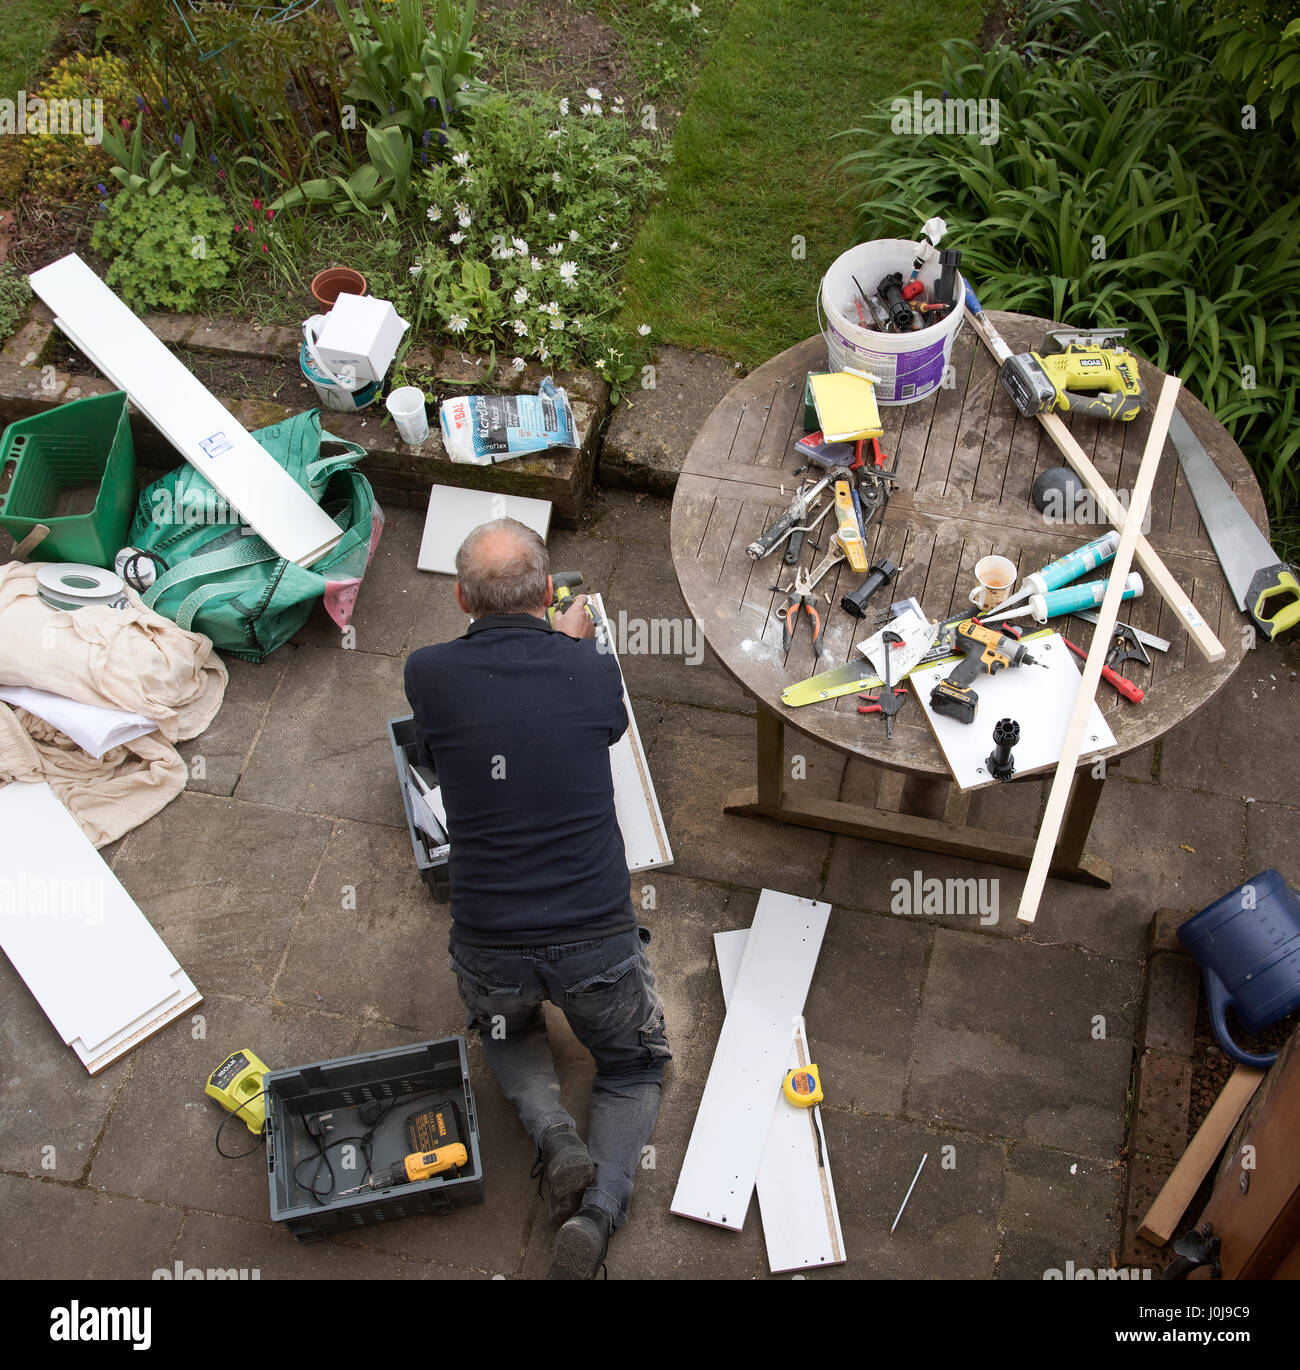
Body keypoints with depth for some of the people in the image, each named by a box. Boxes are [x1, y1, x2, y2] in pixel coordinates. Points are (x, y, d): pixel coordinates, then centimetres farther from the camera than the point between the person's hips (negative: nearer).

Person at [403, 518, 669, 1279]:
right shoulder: (592, 669, -7)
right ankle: (599, 1210, 1)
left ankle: (554, 1134, 7)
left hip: (489, 948, 1)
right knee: (635, 1066, 27)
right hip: (598, 940, -1)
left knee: (507, 1031, 36)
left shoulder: (428, 674, -7)